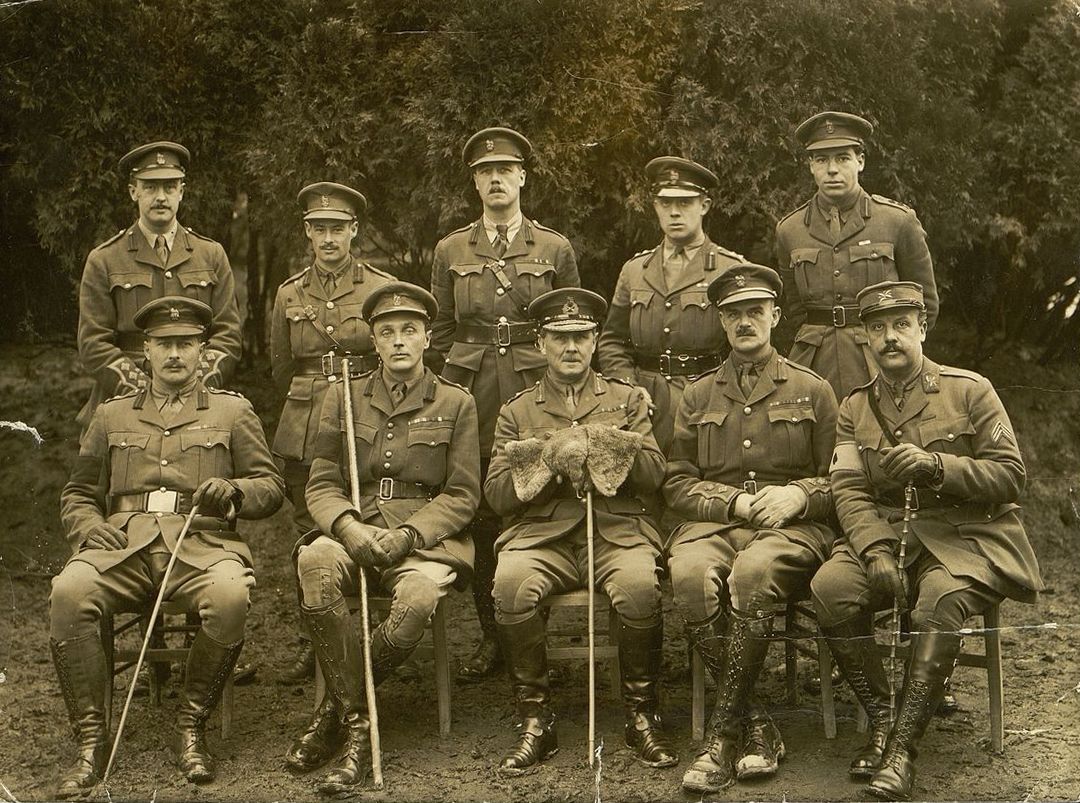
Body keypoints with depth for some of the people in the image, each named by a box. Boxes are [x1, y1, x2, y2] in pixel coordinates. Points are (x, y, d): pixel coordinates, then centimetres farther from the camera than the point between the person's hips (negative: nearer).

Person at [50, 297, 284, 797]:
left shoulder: (233, 412, 19)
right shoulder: (111, 415, 24)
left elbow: (272, 487, 15)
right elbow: (77, 494, 22)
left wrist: (232, 491, -7)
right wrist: (91, 530, 0)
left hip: (202, 544, -1)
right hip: (122, 545, 2)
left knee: (230, 597, -37)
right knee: (68, 593, -32)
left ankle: (192, 726, -15)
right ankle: (91, 741, -21)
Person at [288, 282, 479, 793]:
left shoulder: (456, 404, 11)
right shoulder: (343, 400, 16)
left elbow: (462, 496, 4)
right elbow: (321, 486, 10)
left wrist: (406, 535, -13)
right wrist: (349, 527, -13)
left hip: (427, 536, -2)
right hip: (353, 529, 2)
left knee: (419, 595, -37)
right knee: (316, 561, -35)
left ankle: (336, 708, -13)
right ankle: (356, 725, -25)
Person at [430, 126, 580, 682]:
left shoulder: (554, 250, 6)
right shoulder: (451, 251, 11)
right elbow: (442, 333, 13)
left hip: (536, 391, -1)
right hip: (472, 398, 2)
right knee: (481, 517, 3)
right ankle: (492, 639, 13)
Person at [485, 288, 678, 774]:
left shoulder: (628, 400, 19)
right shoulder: (517, 411, 18)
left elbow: (653, 474, 6)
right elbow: (497, 494, 7)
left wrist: (594, 444, -7)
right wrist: (551, 457, -7)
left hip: (617, 531, 0)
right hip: (541, 534, 0)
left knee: (639, 586, -34)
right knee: (510, 583, -33)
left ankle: (641, 716, -15)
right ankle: (535, 721, -19)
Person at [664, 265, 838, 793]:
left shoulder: (812, 391, 16)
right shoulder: (698, 396, 21)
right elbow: (677, 483, 13)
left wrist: (798, 494, -8)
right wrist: (736, 502, -5)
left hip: (793, 528, -2)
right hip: (714, 524, 2)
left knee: (753, 572, -38)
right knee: (690, 573, -35)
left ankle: (725, 729, -26)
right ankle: (755, 727, -25)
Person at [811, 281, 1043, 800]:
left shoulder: (969, 390, 3)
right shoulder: (855, 408, 13)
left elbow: (1011, 475, -3)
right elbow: (849, 489, 0)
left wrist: (933, 465, -18)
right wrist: (875, 550, -19)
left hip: (965, 535, -3)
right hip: (888, 530, 3)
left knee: (941, 600, -36)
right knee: (830, 587, -26)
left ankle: (903, 747, -30)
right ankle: (881, 721, -13)